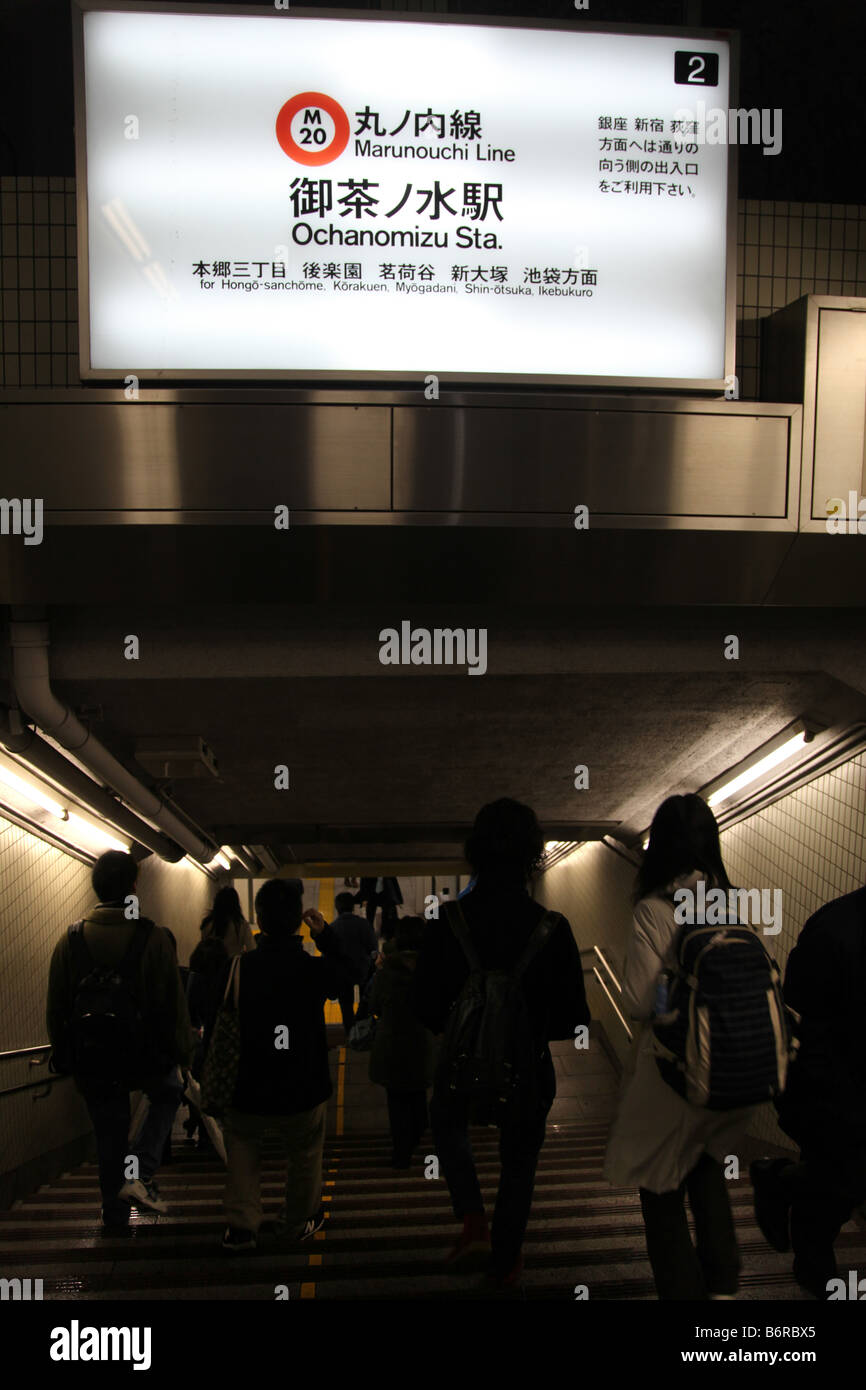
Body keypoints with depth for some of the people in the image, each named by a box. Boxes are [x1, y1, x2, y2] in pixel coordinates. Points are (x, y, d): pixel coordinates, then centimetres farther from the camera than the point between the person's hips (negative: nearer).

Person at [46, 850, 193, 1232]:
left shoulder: (70, 939, -5)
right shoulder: (153, 938, -15)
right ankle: (140, 1173, 9)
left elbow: (56, 1007, 2)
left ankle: (115, 1216, 27)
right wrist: (184, 1051, 1)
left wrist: (63, 1056, 14)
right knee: (168, 1093, 26)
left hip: (92, 1061, 2)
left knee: (109, 1136, 19)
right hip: (145, 1057, -2)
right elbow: (174, 1003, -11)